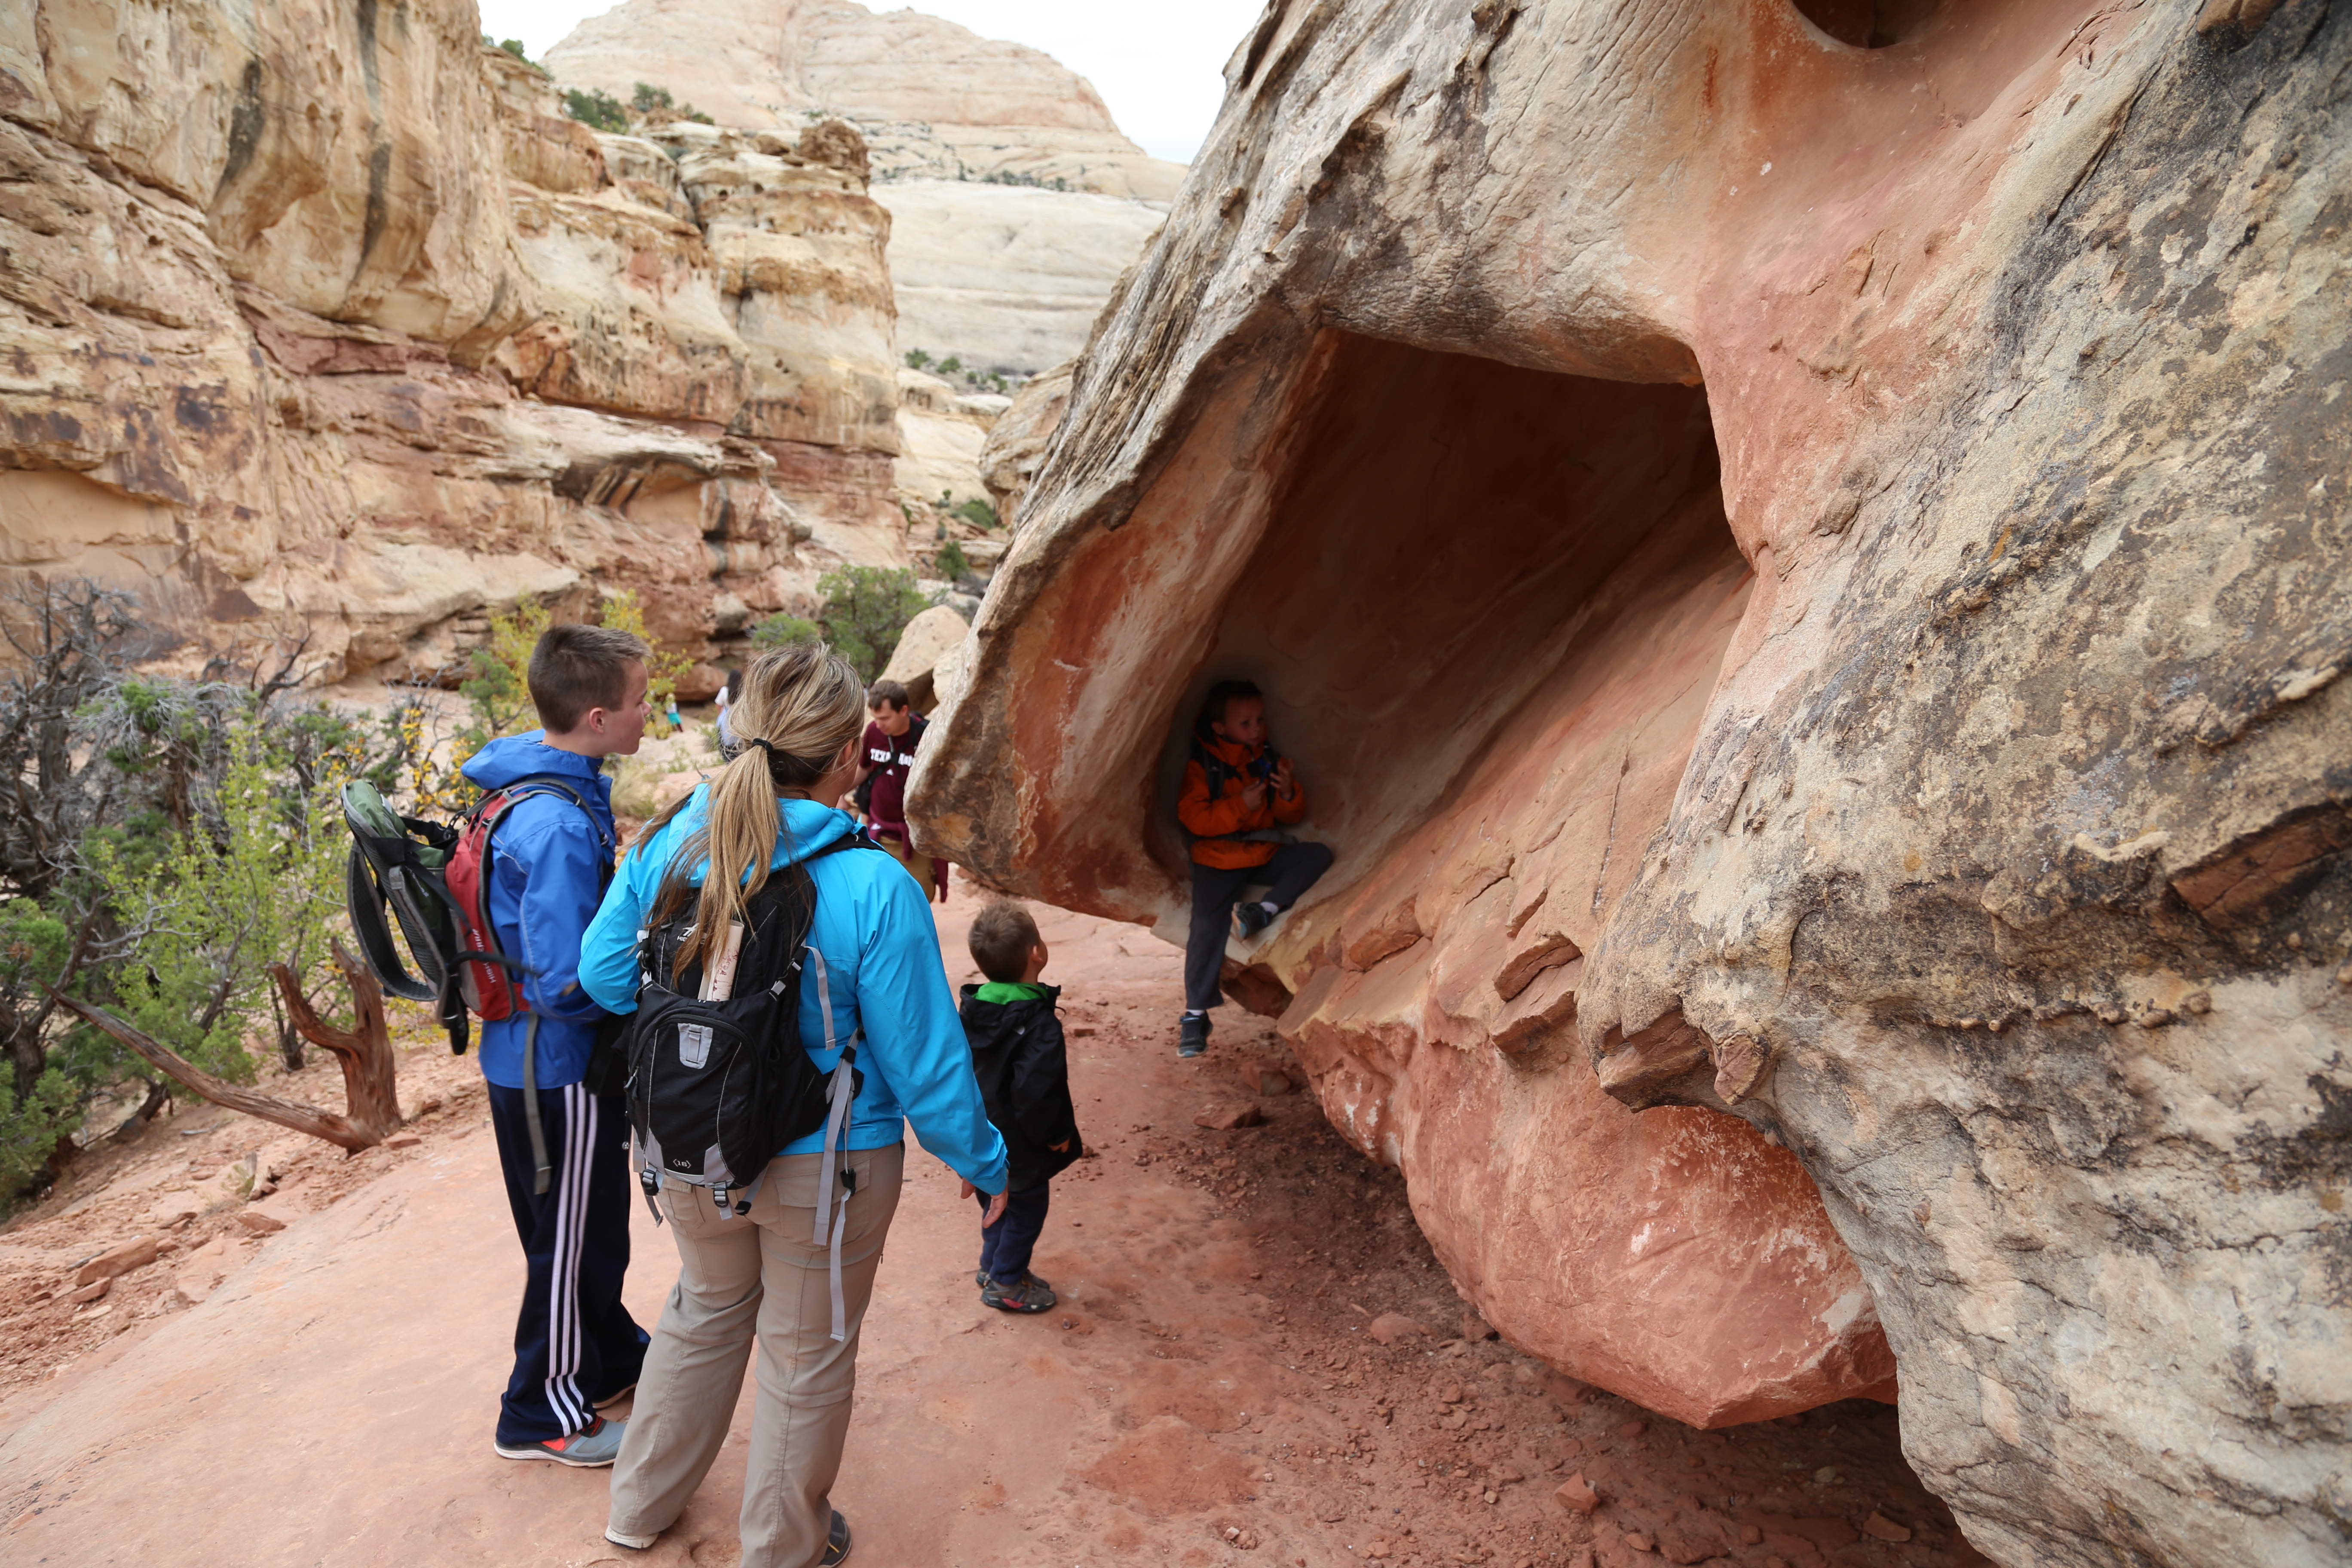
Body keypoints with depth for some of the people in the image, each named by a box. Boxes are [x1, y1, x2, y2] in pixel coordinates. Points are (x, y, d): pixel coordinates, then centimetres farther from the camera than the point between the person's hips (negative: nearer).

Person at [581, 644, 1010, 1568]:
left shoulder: (670, 843, -13)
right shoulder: (874, 889, -27)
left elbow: (605, 973, 1)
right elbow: (923, 1062, -19)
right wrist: (983, 1162, -4)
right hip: (825, 1166, -4)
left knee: (706, 1310, 32)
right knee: (806, 1357, 20)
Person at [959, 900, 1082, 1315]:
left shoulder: (976, 1006, -7)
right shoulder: (1038, 1024, -31)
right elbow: (1036, 1092, -34)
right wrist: (1055, 1135, -17)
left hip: (987, 1135, 7)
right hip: (1023, 1147, -7)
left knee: (999, 1202, 26)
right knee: (1026, 1207, 14)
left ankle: (992, 1266, 43)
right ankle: (1006, 1284, 28)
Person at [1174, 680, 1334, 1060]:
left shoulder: (1270, 760, 9)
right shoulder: (1202, 765, -4)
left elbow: (1292, 816, 12)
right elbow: (1192, 817, -13)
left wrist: (1289, 794, -11)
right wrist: (1241, 805, -20)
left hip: (1267, 854, 4)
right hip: (1219, 858, -4)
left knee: (1319, 855, -16)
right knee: (1207, 925, -17)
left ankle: (1264, 910, -25)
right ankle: (1195, 1014, -9)